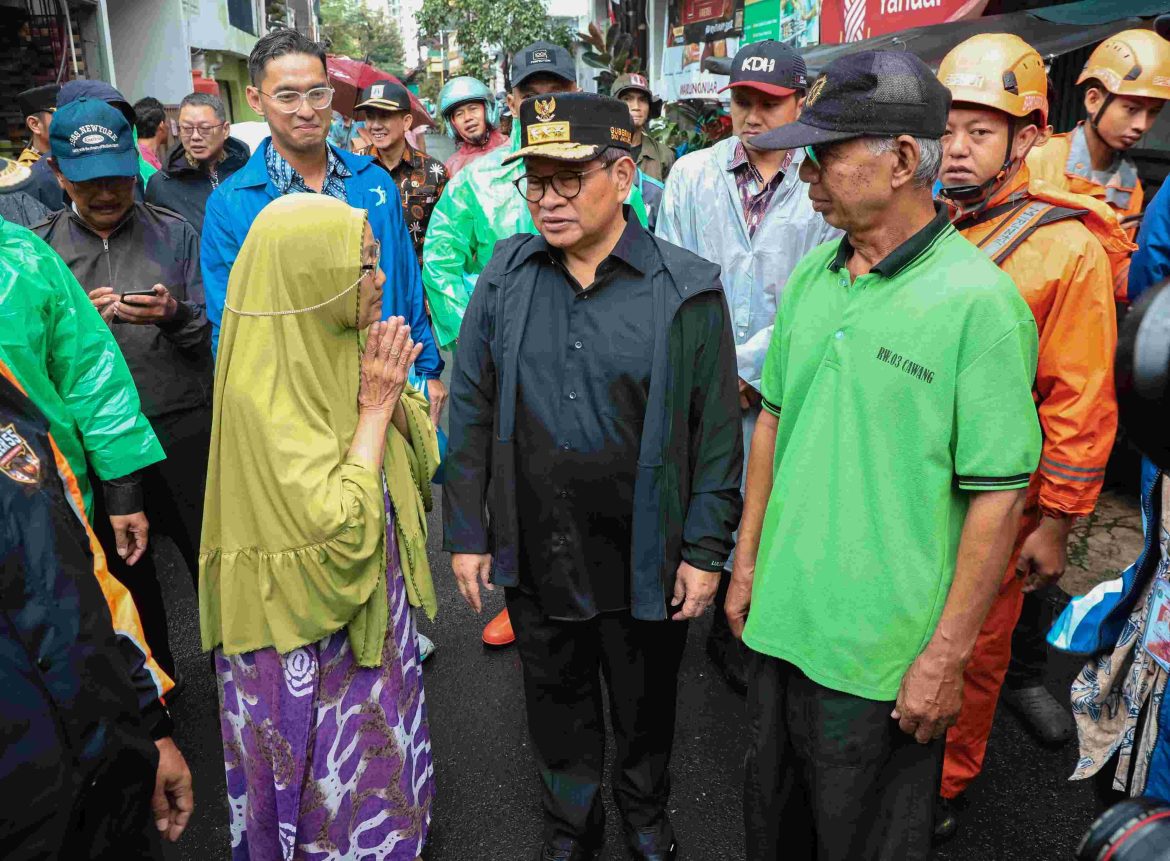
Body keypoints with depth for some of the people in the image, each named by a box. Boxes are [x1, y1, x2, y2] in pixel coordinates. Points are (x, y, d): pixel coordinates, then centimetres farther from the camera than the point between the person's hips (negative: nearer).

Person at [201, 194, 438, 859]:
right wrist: (376, 406, -23)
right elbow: (340, 526, -31)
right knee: (331, 786, 13)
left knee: (384, 766, 24)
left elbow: (418, 464, 5)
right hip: (312, 637, -8)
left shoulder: (339, 351, -2)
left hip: (373, 606, 8)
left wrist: (392, 393, -14)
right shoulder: (261, 388, -26)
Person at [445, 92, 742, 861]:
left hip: (646, 560, -2)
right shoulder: (506, 275, -2)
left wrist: (705, 550, -6)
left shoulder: (688, 289, -10)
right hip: (535, 554, 2)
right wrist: (466, 533, 1)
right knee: (557, 701, 21)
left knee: (645, 705, 20)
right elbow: (471, 412, 2)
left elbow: (717, 432, -6)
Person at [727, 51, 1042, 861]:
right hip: (780, 616, 6)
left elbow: (998, 495, -17)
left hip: (884, 650, -5)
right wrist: (747, 561, 12)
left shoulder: (979, 299, -17)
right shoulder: (811, 275, 2)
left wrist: (946, 656, -15)